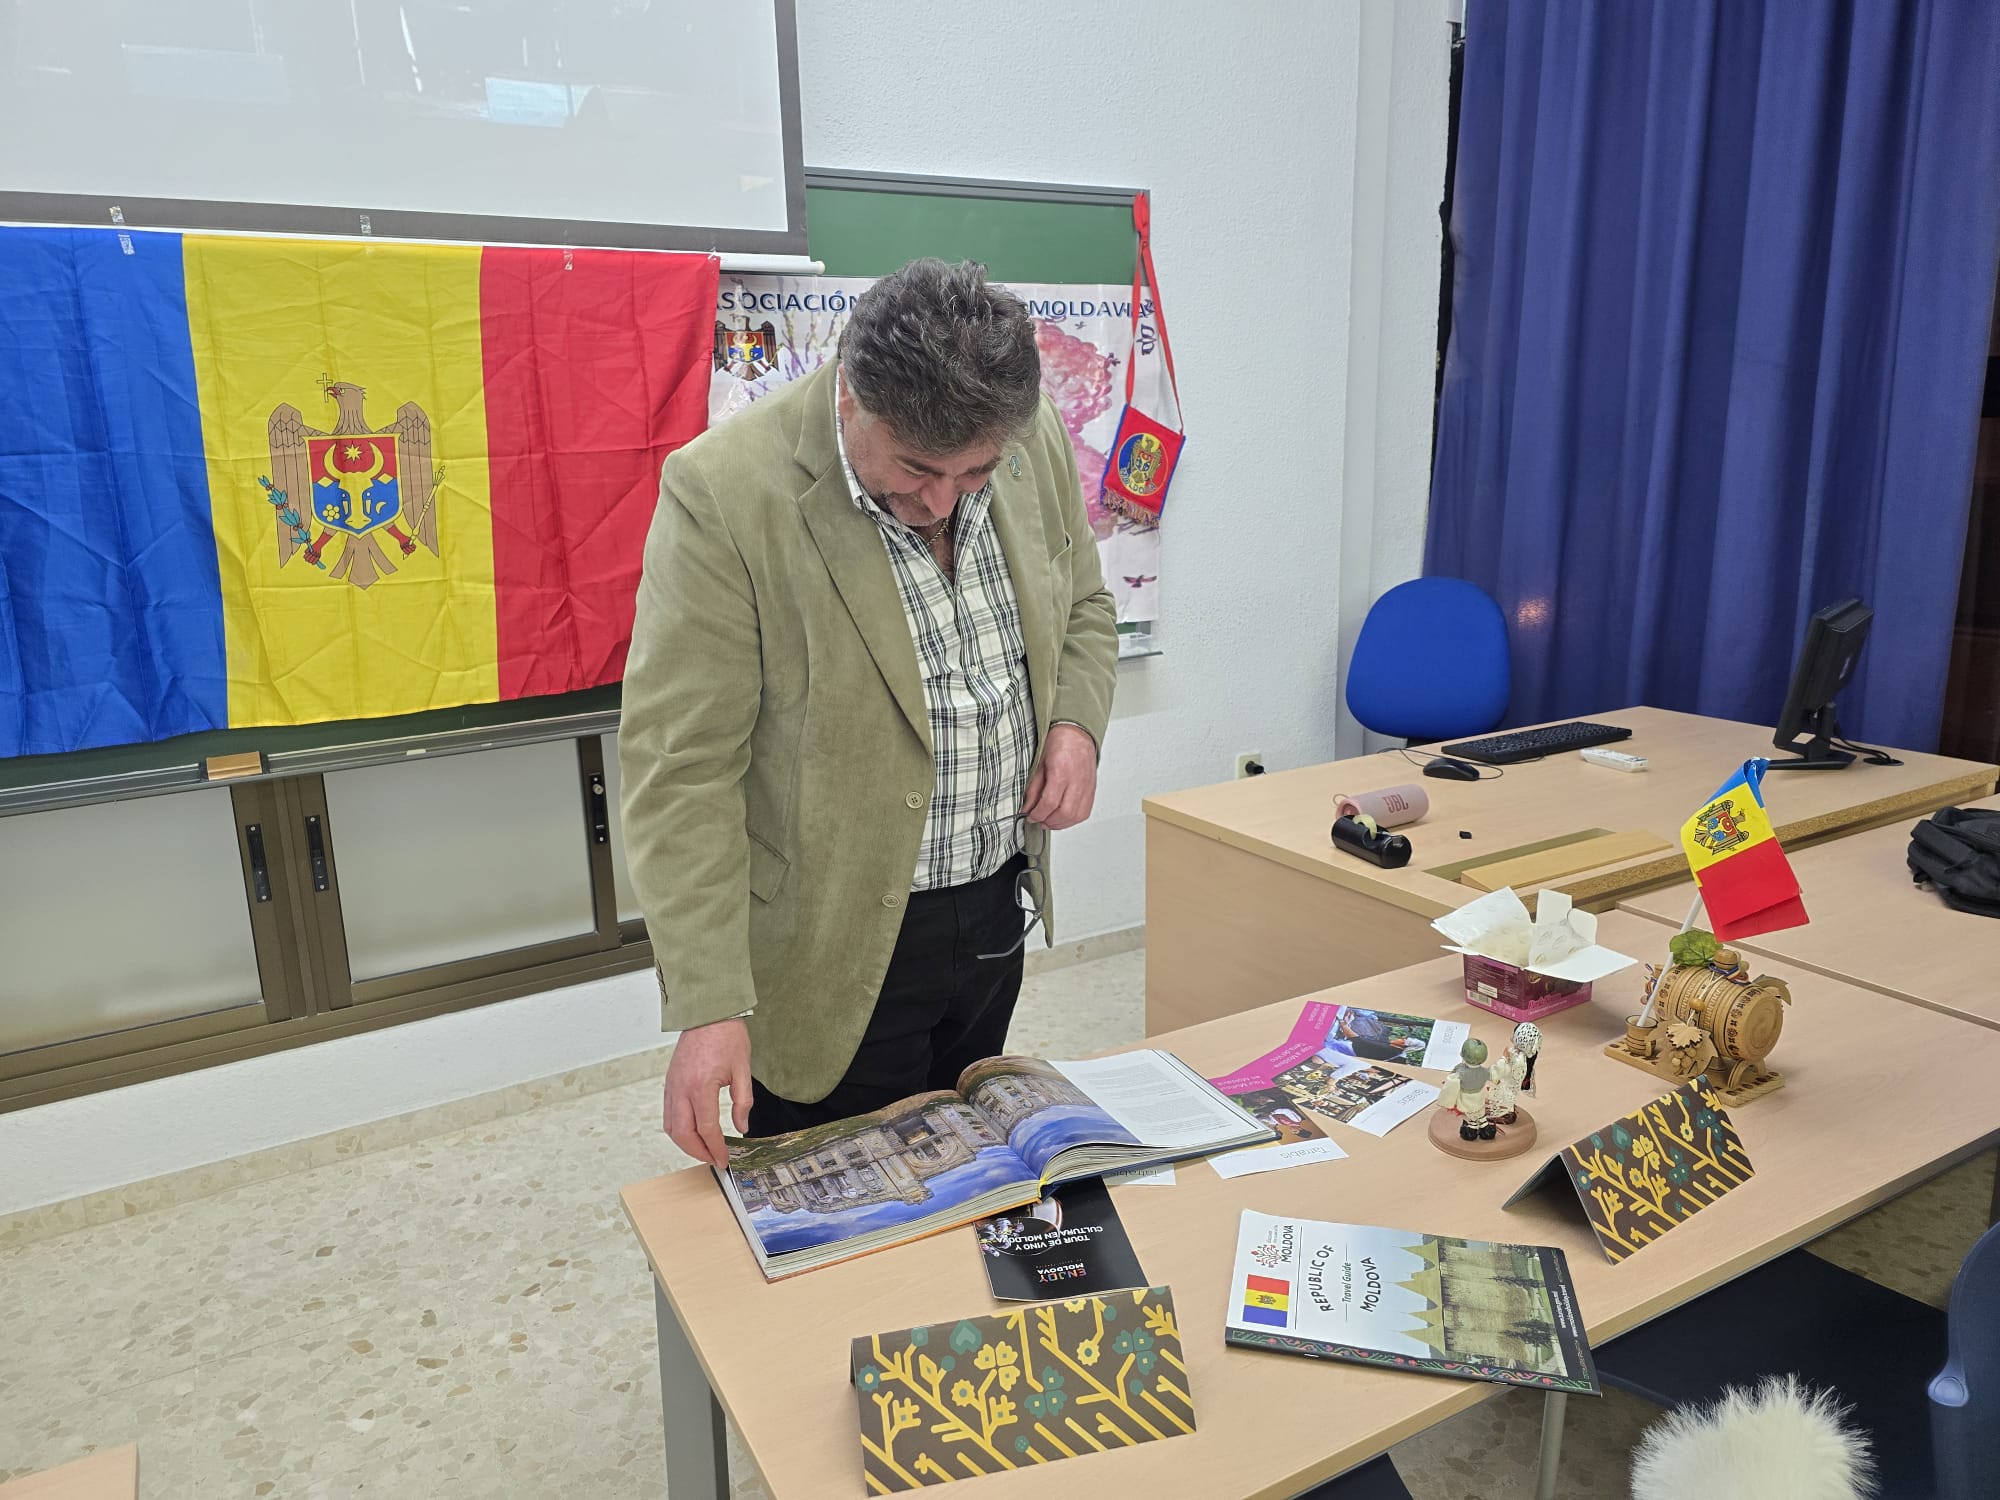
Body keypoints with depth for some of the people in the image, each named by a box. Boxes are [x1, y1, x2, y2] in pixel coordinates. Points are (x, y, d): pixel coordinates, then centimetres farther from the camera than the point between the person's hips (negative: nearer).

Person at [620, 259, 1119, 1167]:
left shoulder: (1035, 442, -5)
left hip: (999, 909, 6)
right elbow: (682, 768, -21)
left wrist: (1075, 721, -7)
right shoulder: (725, 493, -22)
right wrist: (709, 1005, -24)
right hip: (836, 951, -5)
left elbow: (1082, 606, 13)